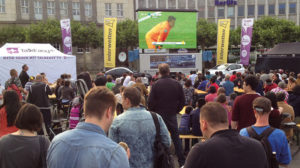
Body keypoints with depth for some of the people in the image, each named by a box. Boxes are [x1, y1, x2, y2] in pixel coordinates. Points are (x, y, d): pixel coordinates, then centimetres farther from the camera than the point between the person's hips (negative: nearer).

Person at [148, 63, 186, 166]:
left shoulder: (156, 85, -12)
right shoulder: (177, 84, -4)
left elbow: (150, 102, -11)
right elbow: (182, 101, 1)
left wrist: (153, 112, 5)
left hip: (159, 115, -2)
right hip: (172, 115, 2)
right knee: (176, 137, 11)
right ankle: (181, 160, 15)